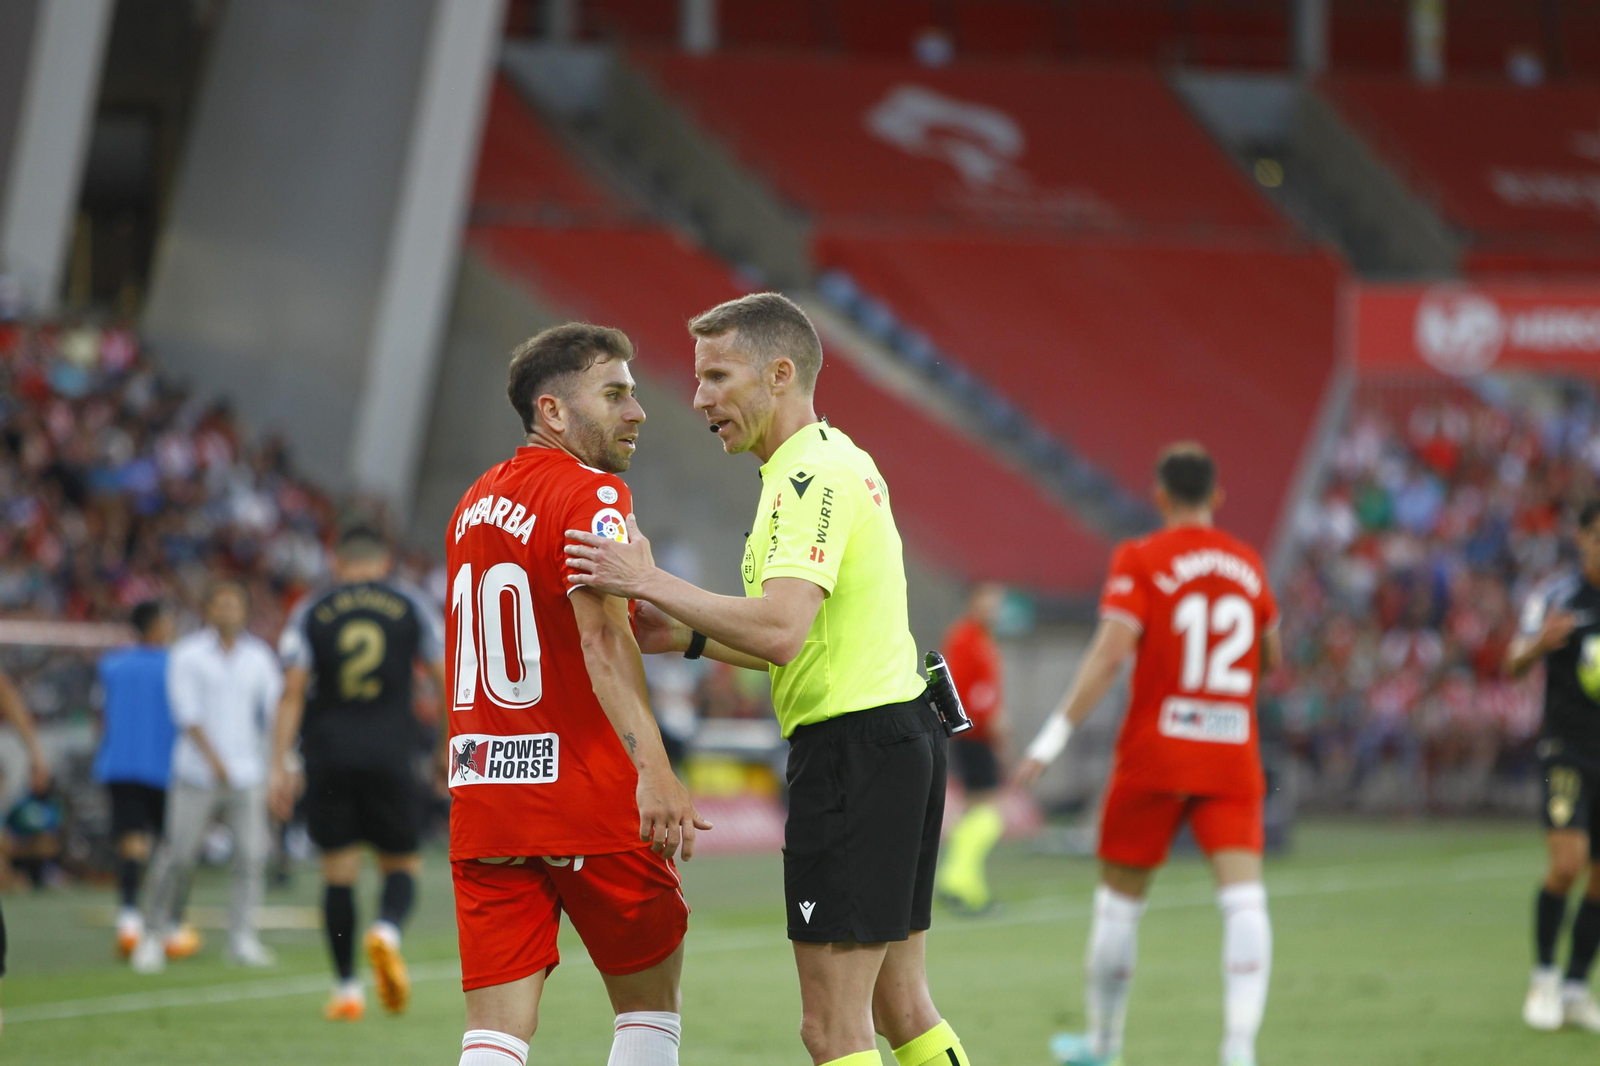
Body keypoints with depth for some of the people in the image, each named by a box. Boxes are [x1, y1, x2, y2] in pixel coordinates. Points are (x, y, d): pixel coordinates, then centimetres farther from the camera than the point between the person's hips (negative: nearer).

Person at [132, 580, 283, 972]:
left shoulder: (259, 656, 10)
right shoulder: (188, 655, 0)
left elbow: (273, 709, 10)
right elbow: (187, 713, -8)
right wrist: (214, 759, -17)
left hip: (248, 775, 3)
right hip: (198, 774, -3)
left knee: (251, 855, -7)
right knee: (178, 856, -4)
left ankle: (243, 938, -2)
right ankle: (153, 933, 9)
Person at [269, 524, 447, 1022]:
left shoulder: (311, 611, 6)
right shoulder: (411, 605, 7)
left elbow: (292, 692, 0)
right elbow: (446, 677, 6)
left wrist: (280, 766, 1)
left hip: (329, 756, 0)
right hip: (391, 752, 0)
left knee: (338, 871, 6)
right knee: (400, 864, 9)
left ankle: (347, 991, 4)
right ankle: (388, 930, -24)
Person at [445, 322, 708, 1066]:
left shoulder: (476, 502, 15)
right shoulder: (591, 495, -10)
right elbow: (601, 639, -24)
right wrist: (653, 770, -34)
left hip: (479, 798, 6)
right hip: (587, 800, -6)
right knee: (650, 1000, 11)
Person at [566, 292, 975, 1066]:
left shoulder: (812, 476, -15)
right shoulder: (832, 464, 17)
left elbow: (781, 630, -29)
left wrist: (650, 583, -23)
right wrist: (688, 637, 13)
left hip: (853, 748, -11)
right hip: (901, 735, 11)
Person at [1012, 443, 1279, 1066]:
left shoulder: (1141, 561, -4)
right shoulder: (1248, 564, 9)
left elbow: (1110, 652, -16)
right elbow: (1271, 659, 21)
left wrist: (1055, 736, -16)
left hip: (1154, 756, -2)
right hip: (1233, 757, 2)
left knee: (1119, 898, 13)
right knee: (1244, 899, -8)